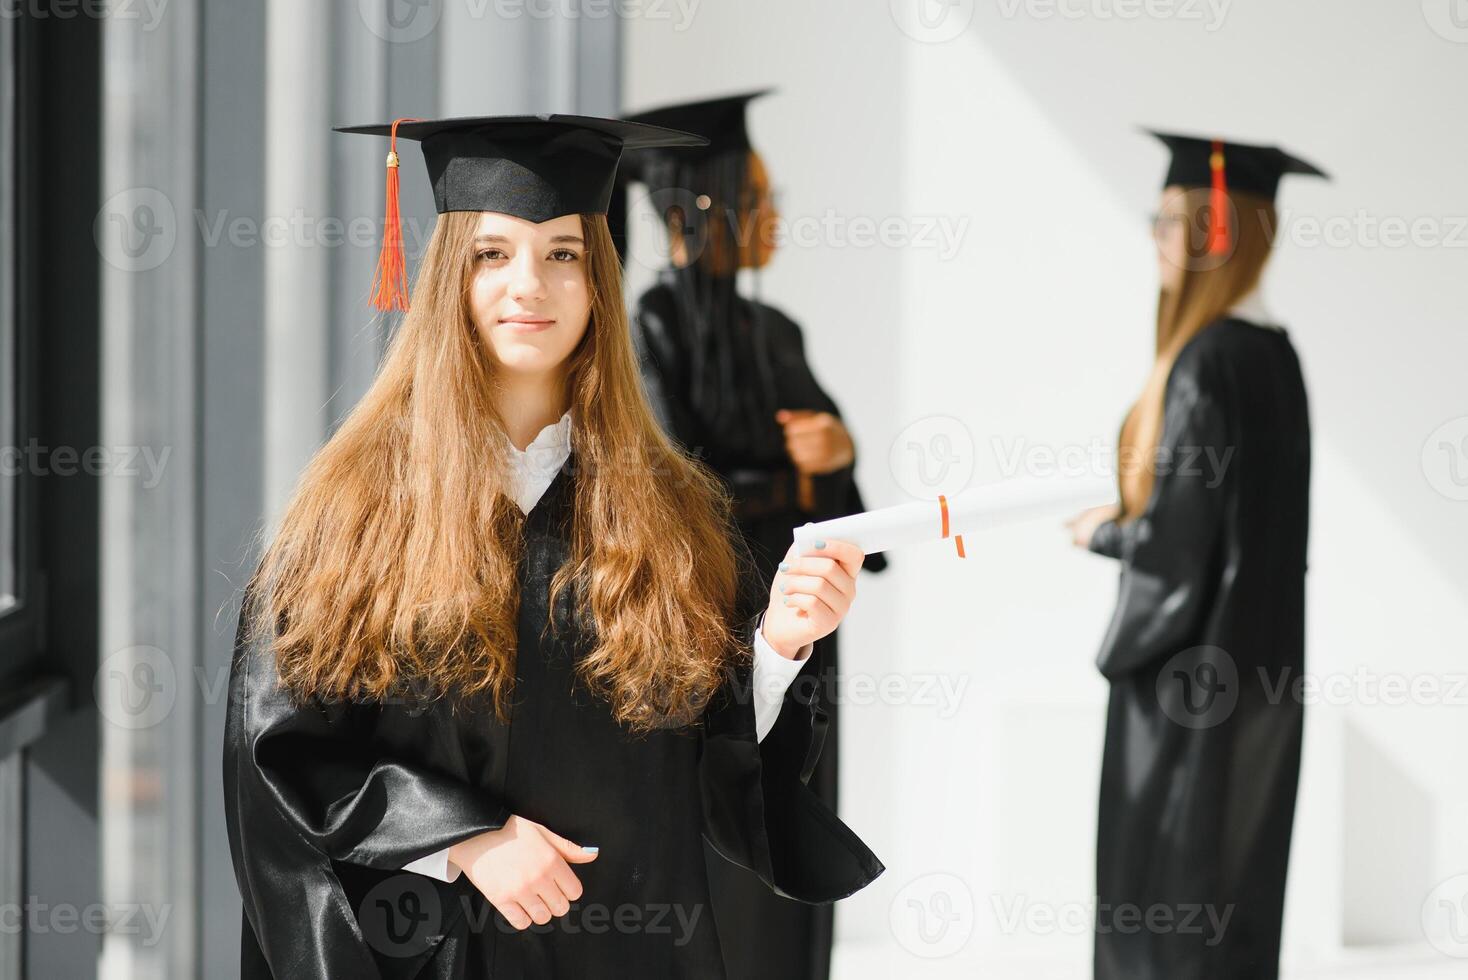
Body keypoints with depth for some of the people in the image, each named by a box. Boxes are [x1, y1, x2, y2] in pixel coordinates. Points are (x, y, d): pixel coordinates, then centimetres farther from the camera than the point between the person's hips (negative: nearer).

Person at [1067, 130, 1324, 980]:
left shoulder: (1207, 362, -20)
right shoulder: (1272, 351, 8)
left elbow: (1178, 536, -21)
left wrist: (1104, 534, -3)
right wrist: (1128, 518, 13)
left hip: (1194, 659, -9)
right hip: (1255, 658, 9)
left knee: (1171, 904, -1)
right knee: (1230, 896, 15)